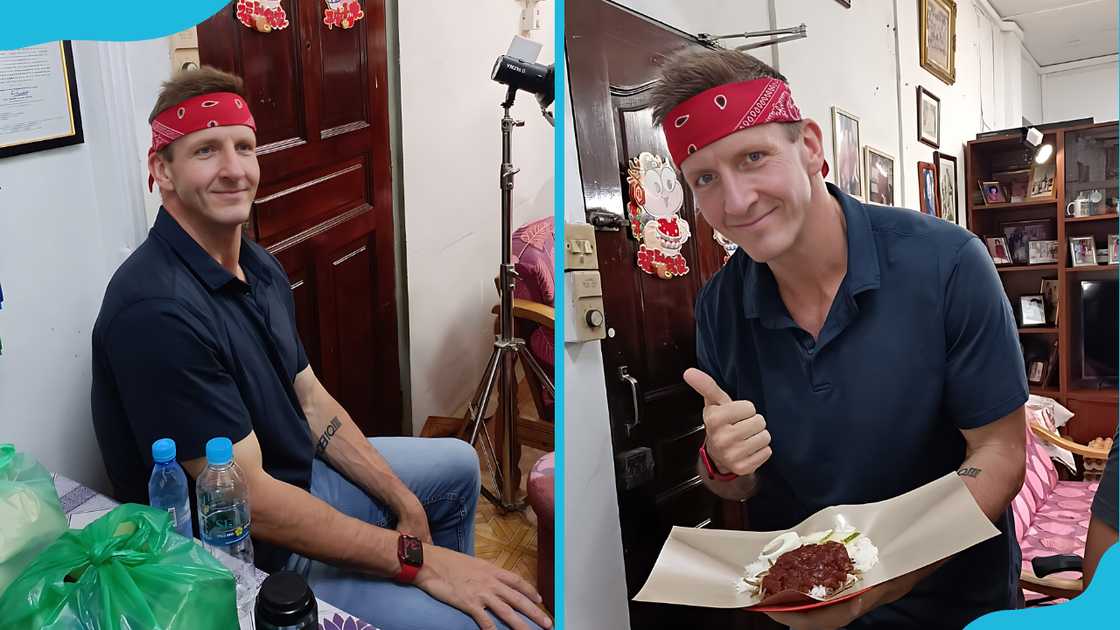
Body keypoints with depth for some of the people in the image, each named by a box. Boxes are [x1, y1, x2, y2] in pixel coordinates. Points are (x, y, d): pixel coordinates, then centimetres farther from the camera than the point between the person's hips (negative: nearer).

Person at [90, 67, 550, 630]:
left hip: (298, 472, 9)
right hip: (243, 553, -9)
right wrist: (419, 560, -24)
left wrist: (405, 504, 2)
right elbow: (250, 501, -28)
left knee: (456, 464, 24)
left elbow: (312, 402, 6)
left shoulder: (259, 267, 2)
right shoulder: (157, 310, -28)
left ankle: (457, 584, 42)